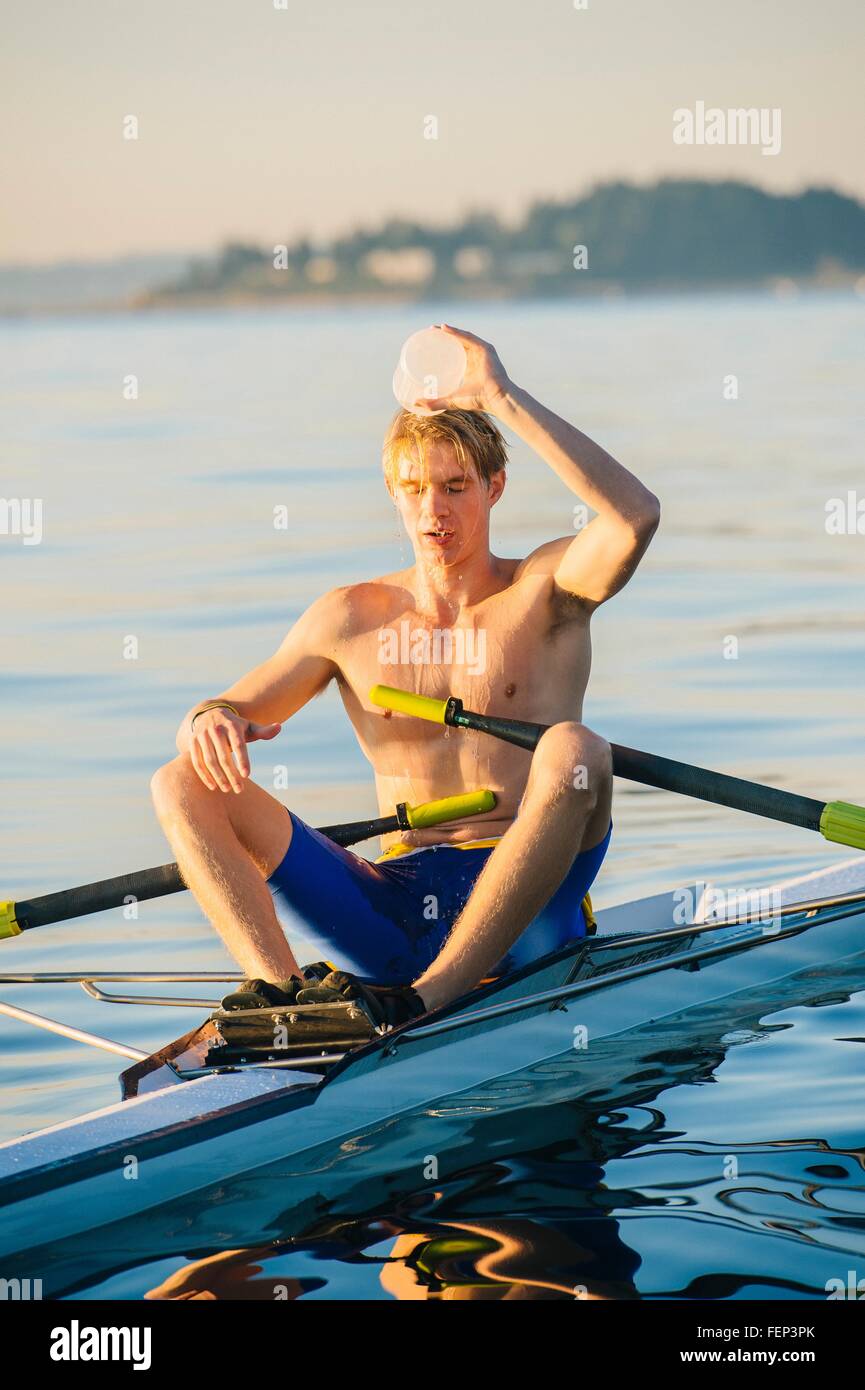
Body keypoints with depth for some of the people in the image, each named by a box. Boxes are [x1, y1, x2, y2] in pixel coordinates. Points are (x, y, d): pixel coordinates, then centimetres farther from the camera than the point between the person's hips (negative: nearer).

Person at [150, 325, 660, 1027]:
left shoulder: (546, 589, 6)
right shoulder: (349, 617, 15)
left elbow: (636, 518, -16)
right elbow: (221, 718, 11)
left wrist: (502, 397, -12)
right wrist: (209, 720, -15)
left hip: (521, 916, -3)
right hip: (392, 910, 3)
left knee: (574, 750, -32)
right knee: (182, 785, -10)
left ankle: (423, 998, -39)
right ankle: (276, 989, -36)